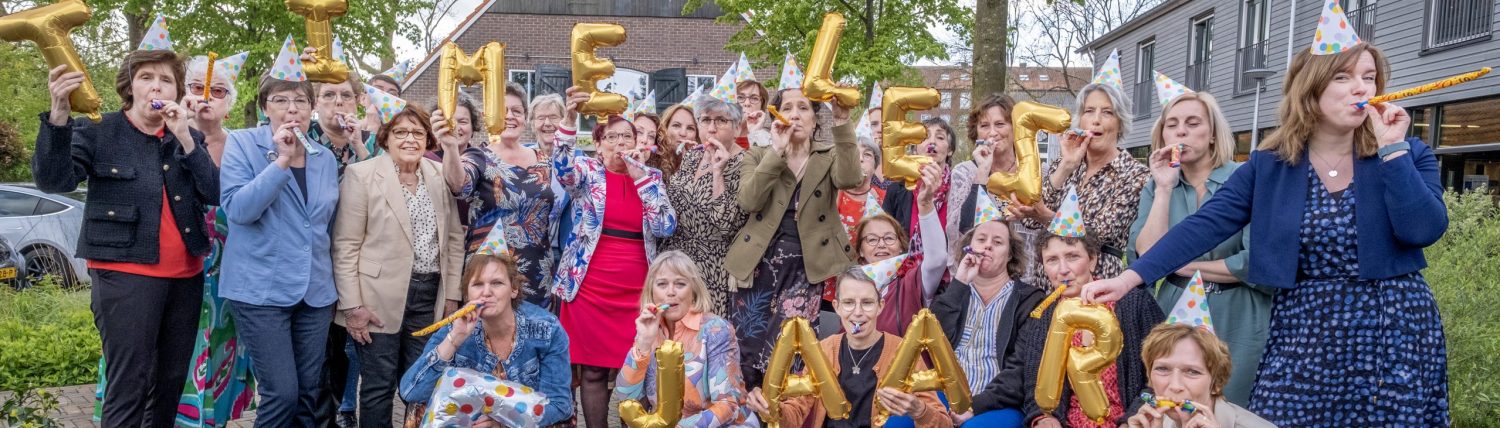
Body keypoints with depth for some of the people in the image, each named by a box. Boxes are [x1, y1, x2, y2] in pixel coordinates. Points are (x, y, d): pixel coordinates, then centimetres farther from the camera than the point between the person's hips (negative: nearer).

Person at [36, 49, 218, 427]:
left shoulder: (189, 138, 11)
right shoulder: (97, 130, 0)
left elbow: (215, 194, -2)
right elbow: (54, 180, -16)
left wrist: (185, 139, -12)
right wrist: (58, 116, -29)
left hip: (186, 276, 5)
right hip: (125, 275, -4)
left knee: (171, 383, 13)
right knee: (129, 388, -7)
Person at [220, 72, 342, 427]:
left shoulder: (326, 158, 10)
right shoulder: (242, 143, -3)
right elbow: (237, 209, -16)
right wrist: (280, 161, -20)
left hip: (315, 290, 5)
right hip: (261, 289, -5)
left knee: (308, 393, 8)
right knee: (282, 393, -9)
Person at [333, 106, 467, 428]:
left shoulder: (440, 176, 8)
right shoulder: (362, 174, -6)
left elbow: (454, 239, 12)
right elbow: (345, 246, -8)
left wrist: (452, 294, 7)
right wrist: (352, 305, -12)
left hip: (430, 296, 4)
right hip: (380, 298, -4)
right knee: (379, 386, 3)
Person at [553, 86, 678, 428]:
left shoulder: (651, 177, 8)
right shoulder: (588, 171, 2)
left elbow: (666, 227, -5)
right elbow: (562, 169, -22)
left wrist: (640, 176, -8)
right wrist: (569, 119, -36)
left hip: (637, 289, 2)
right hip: (589, 286, -2)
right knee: (593, 369, 3)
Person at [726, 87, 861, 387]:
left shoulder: (830, 156, 9)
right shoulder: (759, 156, 10)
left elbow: (849, 179, -16)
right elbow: (749, 201, -9)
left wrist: (842, 124, -25)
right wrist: (776, 151, -15)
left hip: (805, 266, -1)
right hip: (759, 264, 2)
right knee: (745, 348, 2)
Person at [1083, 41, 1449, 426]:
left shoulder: (1408, 154, 0)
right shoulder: (1269, 164, -1)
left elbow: (1424, 231, -15)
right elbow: (1205, 225, -8)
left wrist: (1392, 149, -16)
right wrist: (1130, 278, -16)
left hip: (1395, 331, 0)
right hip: (1302, 333, 0)